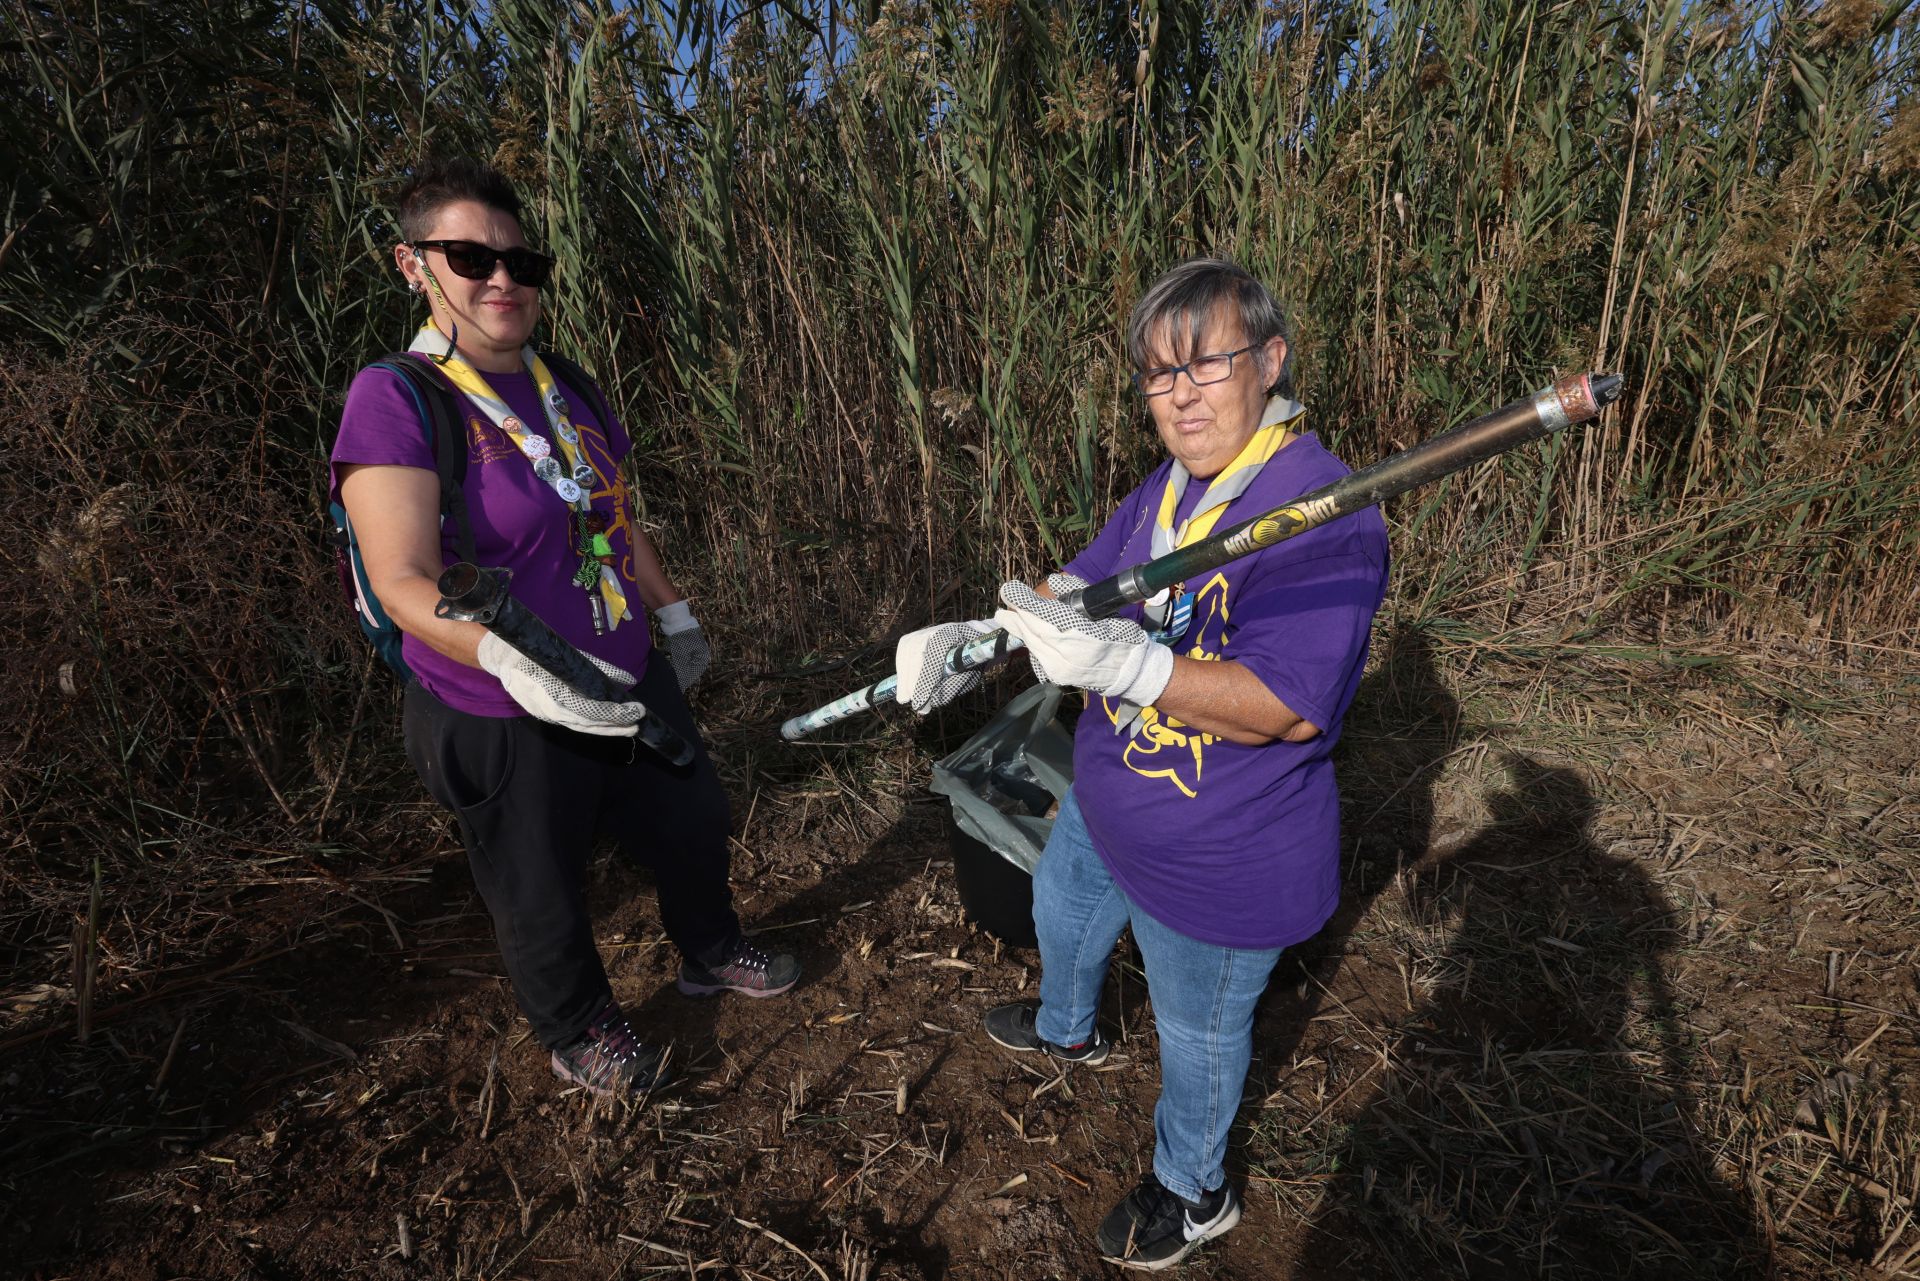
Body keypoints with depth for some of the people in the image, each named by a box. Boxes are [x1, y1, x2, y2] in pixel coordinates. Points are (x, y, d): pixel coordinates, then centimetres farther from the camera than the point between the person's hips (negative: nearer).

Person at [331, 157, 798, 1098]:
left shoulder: (566, 390, 5)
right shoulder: (393, 401, -17)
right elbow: (404, 583, -25)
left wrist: (676, 616, 19)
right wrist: (515, 665, -38)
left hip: (630, 684, 7)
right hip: (504, 726, -7)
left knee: (693, 820, 23)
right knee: (542, 898, 14)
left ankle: (710, 954, 52)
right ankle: (579, 1035, 43)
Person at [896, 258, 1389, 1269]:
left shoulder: (1324, 513, -29)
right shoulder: (1169, 486, 0)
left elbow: (1289, 708, -35)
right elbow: (1082, 583, 5)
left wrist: (1121, 662, -44)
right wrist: (973, 642, -11)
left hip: (1217, 860, -9)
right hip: (1108, 805, 9)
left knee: (1197, 1032, 16)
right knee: (1060, 910, 34)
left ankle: (1193, 1191, 48)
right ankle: (1067, 1031, 68)